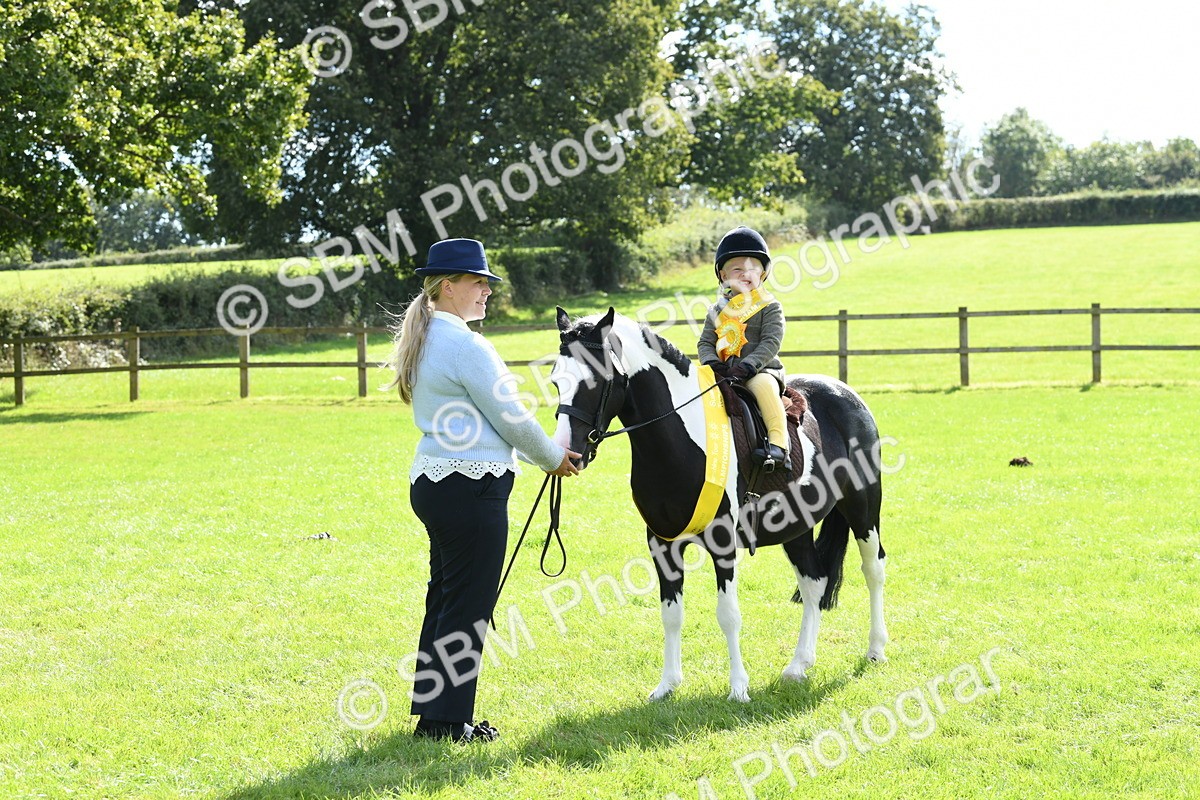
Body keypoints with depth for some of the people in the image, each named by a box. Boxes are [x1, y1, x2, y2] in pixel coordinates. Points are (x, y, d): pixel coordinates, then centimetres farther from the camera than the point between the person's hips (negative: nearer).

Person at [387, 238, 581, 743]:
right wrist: (554, 459, 5)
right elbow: (511, 418, -12)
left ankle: (431, 706, 24)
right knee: (468, 605, -2)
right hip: (471, 487, -10)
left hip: (433, 479, 10)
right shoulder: (466, 346, -17)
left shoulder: (425, 341, 15)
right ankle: (447, 720, 3)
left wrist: (541, 454, 21)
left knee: (445, 598, 17)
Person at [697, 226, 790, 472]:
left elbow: (771, 342, -9)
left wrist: (748, 365, -22)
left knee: (763, 385, -37)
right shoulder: (718, 310, 16)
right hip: (724, 373, 5)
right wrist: (711, 362, -10)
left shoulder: (769, 307, 2)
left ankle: (779, 444, -42)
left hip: (762, 370, -5)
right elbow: (705, 342, 13)